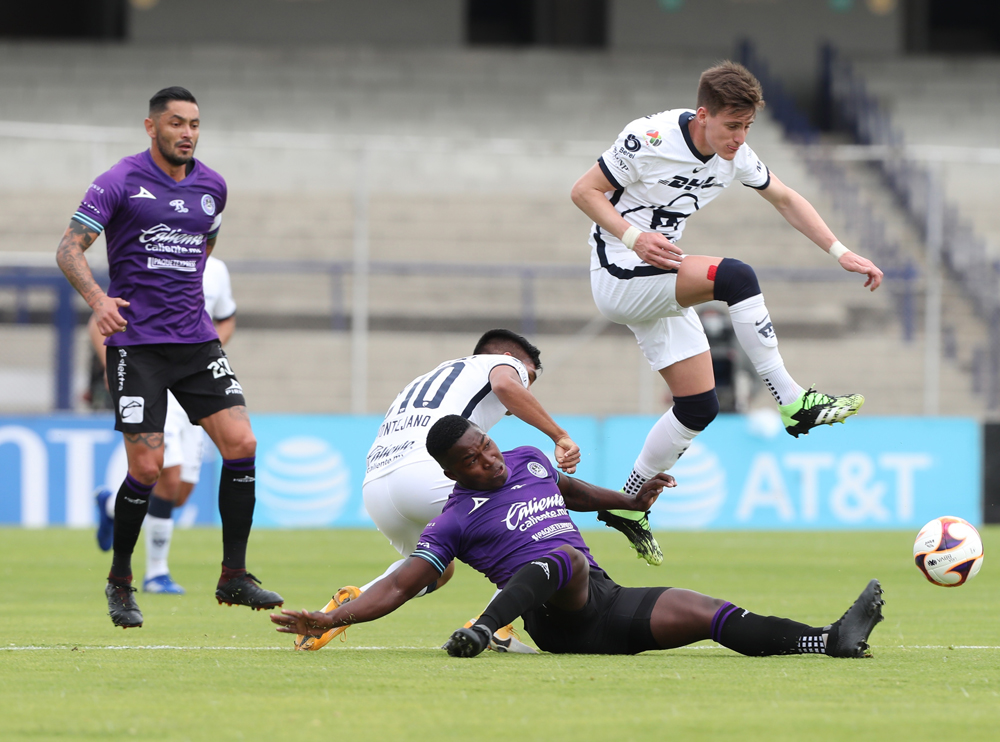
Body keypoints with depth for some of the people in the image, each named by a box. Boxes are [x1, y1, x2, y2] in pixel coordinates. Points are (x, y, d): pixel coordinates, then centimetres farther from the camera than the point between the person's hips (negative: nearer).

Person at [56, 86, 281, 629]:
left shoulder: (211, 186, 10)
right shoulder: (120, 183, -6)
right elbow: (70, 249, -11)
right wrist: (98, 299, -28)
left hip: (195, 339, 5)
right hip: (135, 342, -5)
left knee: (241, 444, -9)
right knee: (146, 467, -10)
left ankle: (234, 577, 0)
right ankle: (120, 581, 11)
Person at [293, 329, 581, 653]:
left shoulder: (424, 381, 40)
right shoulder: (504, 364, 20)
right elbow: (504, 385, -7)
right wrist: (559, 436, -8)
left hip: (372, 485, 7)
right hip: (427, 469, -7)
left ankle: (350, 603, 9)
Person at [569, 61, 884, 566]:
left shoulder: (734, 155, 0)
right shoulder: (651, 139, -20)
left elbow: (785, 199, 12)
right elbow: (584, 191, -13)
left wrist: (841, 253, 3)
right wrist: (633, 237, -28)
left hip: (661, 286, 8)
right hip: (619, 277, -8)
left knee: (699, 406, 3)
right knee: (735, 277, -29)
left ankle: (628, 505, 17)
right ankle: (792, 403, -25)